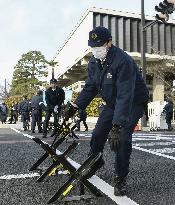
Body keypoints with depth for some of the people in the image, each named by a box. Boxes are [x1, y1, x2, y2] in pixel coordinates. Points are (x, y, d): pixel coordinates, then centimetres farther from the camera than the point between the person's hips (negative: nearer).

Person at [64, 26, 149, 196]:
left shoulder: (123, 61, -33)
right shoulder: (94, 62, -7)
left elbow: (125, 96, -39)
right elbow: (90, 87, 1)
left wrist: (117, 126, -45)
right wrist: (75, 106, -9)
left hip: (133, 103, -7)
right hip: (112, 102, 7)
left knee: (122, 139, -20)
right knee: (98, 133, 5)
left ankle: (120, 179, 0)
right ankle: (95, 162, 35)